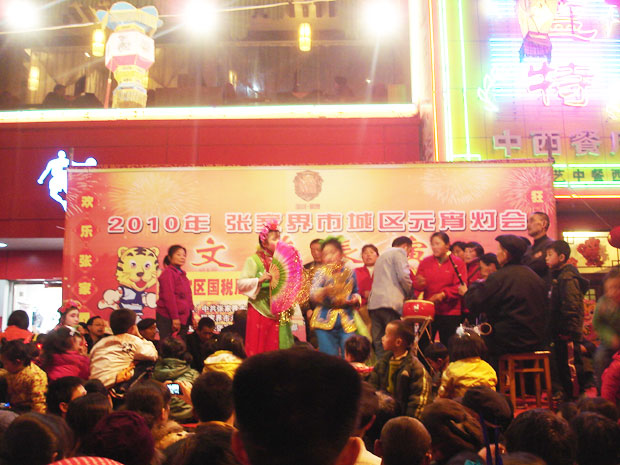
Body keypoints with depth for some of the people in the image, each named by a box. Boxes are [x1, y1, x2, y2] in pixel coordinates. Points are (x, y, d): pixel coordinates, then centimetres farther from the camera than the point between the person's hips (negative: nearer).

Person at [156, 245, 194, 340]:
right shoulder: (168, 273, -9)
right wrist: (175, 318, -18)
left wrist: (192, 312, 13)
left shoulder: (182, 274, 17)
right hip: (168, 318, -8)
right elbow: (169, 297, -15)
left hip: (183, 318, 8)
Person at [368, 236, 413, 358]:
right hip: (390, 302, -7)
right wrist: (410, 295, 6)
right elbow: (403, 276, -9)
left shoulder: (382, 256, 29)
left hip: (374, 303, 8)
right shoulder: (399, 252, 4)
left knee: (379, 343, 4)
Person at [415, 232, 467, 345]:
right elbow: (417, 286, 7)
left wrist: (443, 294, -21)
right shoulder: (425, 263, 8)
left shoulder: (457, 263, 1)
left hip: (450, 313, -2)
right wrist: (419, 284, -17)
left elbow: (460, 287, -8)